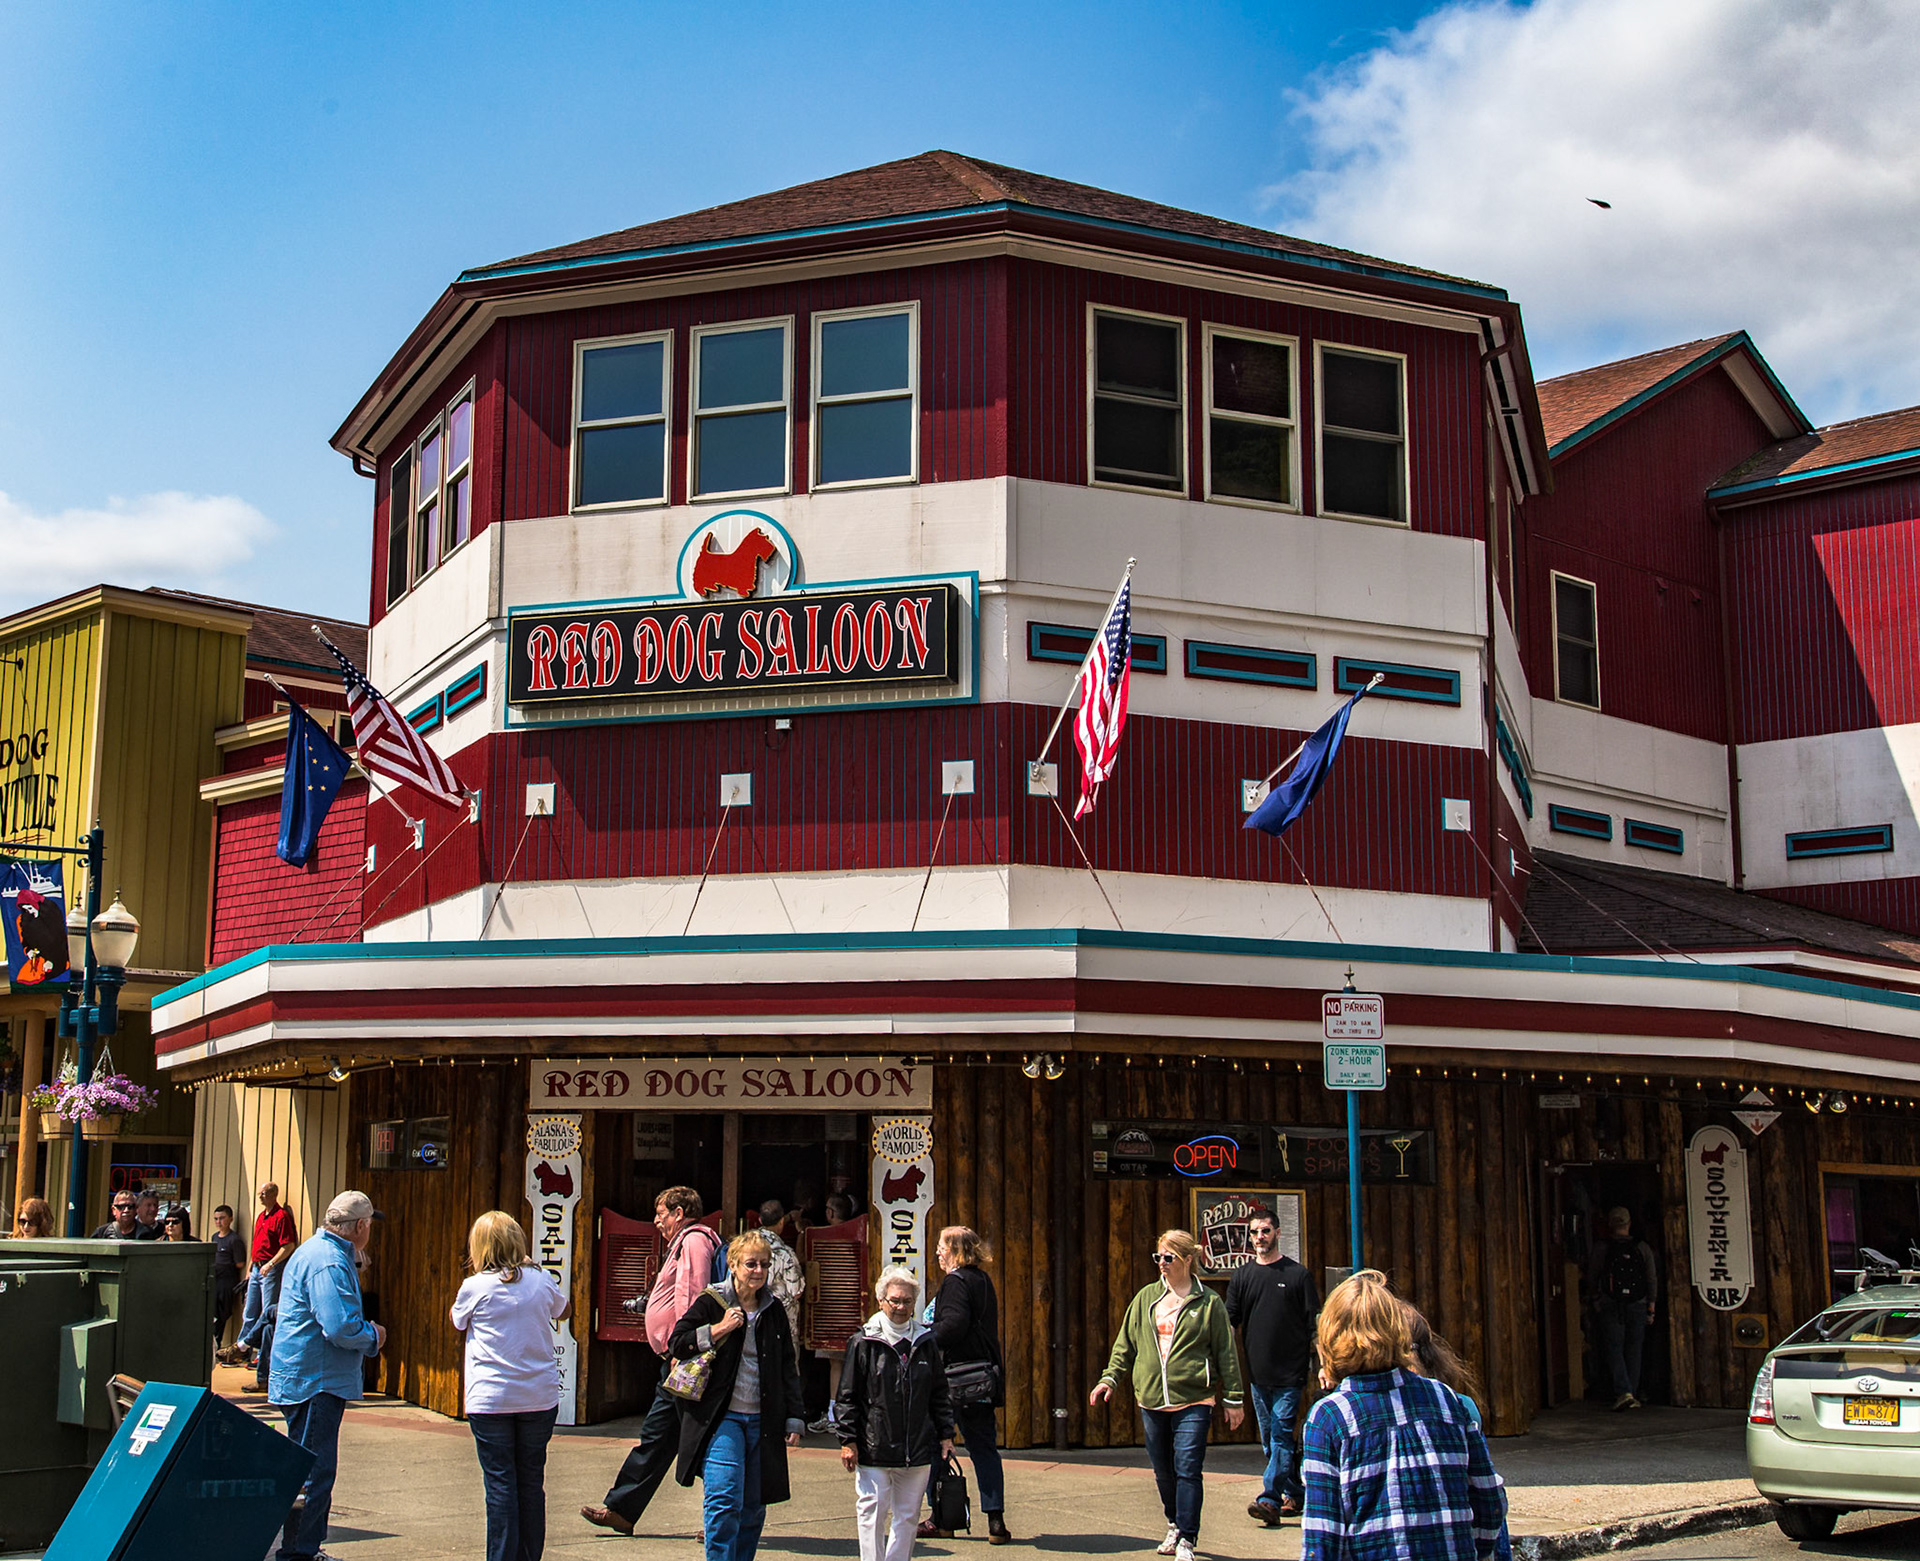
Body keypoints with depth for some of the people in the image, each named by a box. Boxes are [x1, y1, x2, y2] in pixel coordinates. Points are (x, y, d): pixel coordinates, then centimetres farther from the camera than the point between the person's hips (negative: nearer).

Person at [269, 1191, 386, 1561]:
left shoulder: (312, 1250, 14)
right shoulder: (330, 1263, -20)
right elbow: (341, 1328, -29)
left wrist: (365, 1331, 16)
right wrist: (373, 1337, -10)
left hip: (300, 1377, 11)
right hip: (316, 1381, -11)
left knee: (314, 1470, 19)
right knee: (314, 1473, -6)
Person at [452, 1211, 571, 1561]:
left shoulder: (475, 1287, -7)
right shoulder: (542, 1280, 1)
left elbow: (458, 1324, 13)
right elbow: (562, 1311, 21)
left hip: (490, 1398, -3)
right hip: (539, 1397, 3)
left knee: (500, 1484, 1)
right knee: (531, 1483, 10)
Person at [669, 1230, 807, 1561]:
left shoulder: (774, 1310, 12)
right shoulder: (711, 1302, 1)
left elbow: (789, 1369, 15)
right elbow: (676, 1344, -3)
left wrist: (795, 1418, 9)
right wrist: (719, 1330, -12)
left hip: (762, 1420, 4)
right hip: (720, 1416, -4)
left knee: (754, 1507, 6)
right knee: (724, 1499, -16)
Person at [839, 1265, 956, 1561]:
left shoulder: (926, 1343, 9)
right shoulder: (863, 1343, -2)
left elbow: (939, 1394, 15)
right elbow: (847, 1397, -2)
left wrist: (945, 1435, 11)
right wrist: (848, 1439, -6)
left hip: (918, 1450, 3)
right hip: (874, 1449, -3)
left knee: (907, 1516, 8)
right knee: (872, 1515, -2)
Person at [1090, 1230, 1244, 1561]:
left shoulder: (1209, 1303, -1)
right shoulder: (1146, 1298, 9)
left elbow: (1226, 1353, 2)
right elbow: (1126, 1344, 15)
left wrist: (1233, 1399, 2)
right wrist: (1110, 1378, 5)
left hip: (1193, 1401, -4)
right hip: (1151, 1399, 4)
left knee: (1187, 1470, -9)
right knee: (1163, 1471, 12)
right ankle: (1175, 1524, 32)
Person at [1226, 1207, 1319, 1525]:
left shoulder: (1297, 1275, 0)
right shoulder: (1242, 1276, 8)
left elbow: (1315, 1325, 1)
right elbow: (1231, 1323, 9)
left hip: (1290, 1371, -4)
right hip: (1257, 1372, 4)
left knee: (1281, 1435, -10)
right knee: (1269, 1438, 9)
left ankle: (1269, 1499, -14)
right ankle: (1294, 1496, 19)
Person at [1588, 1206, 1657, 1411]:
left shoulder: (1602, 1250, -3)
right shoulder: (1643, 1249, 2)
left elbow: (1591, 1279, 4)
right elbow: (1652, 1279, 2)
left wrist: (1596, 1298, 20)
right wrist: (1651, 1307, 7)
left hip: (1610, 1307, -2)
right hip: (1637, 1306, 2)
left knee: (1614, 1350, -1)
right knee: (1633, 1351, 11)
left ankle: (1622, 1392, -17)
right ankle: (1633, 1395, 11)